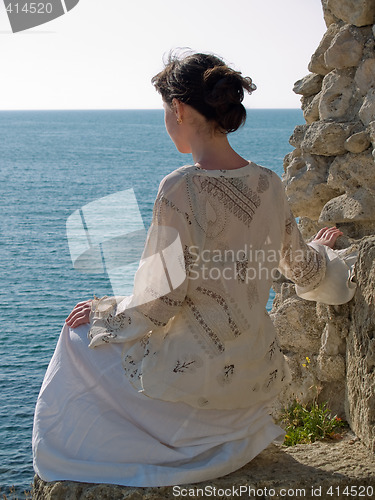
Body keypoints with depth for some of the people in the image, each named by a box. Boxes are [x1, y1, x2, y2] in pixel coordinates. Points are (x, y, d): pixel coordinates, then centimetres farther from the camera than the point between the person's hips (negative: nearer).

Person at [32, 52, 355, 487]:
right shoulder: (268, 183, -3)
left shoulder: (181, 189, -22)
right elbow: (304, 271, 12)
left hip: (195, 375, -7)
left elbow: (161, 302, -19)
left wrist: (101, 312, 0)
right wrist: (318, 249, 36)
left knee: (79, 336, 18)